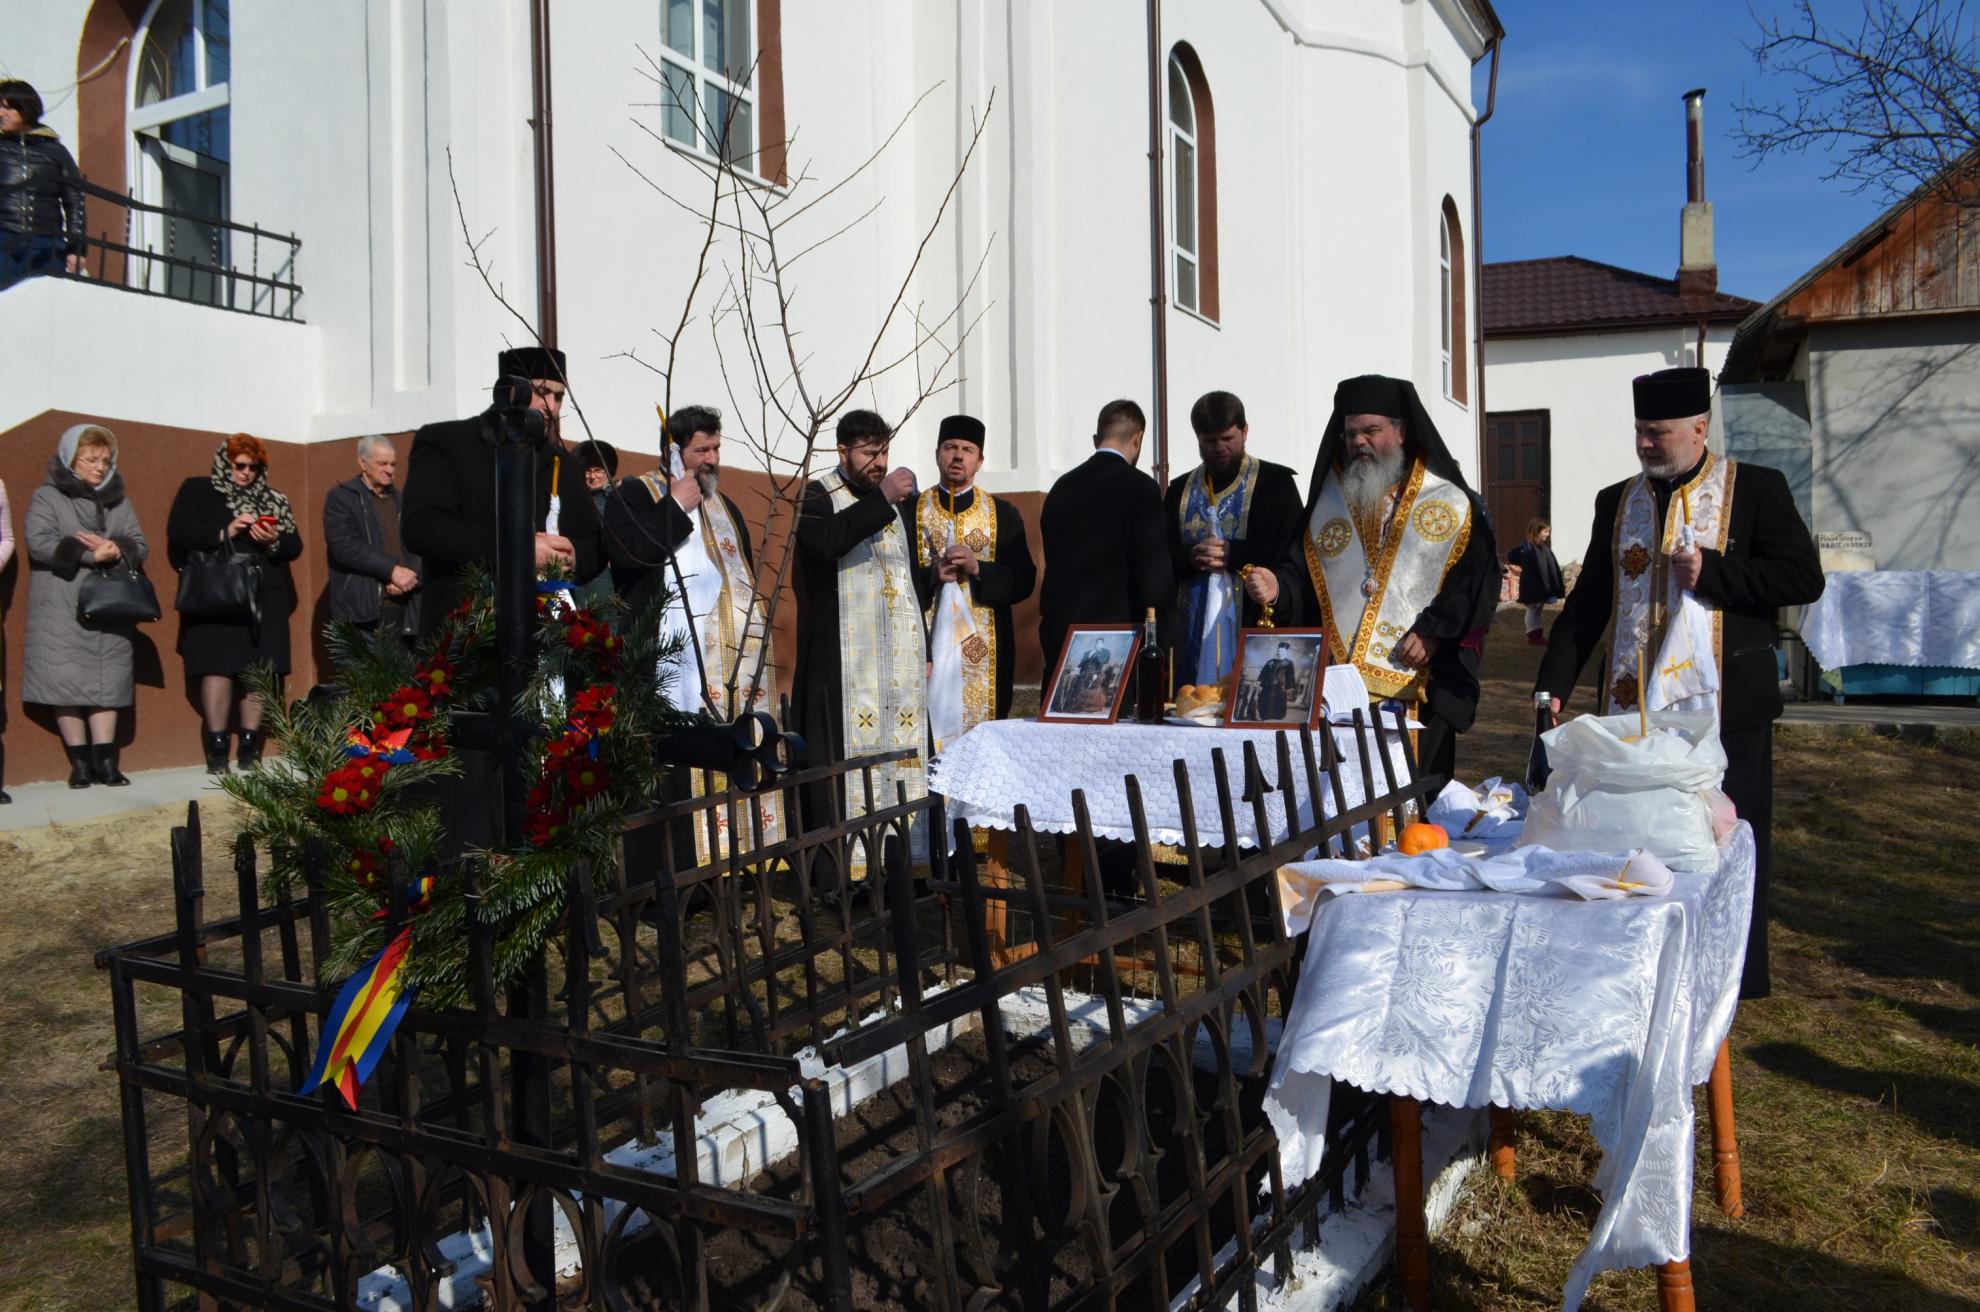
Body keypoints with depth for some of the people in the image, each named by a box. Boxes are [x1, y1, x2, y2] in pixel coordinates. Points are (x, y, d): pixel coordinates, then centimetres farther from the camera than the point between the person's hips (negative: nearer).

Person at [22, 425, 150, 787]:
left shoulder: (118, 501, 16)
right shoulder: (47, 496, 4)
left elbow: (140, 546, 9)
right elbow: (38, 543, -9)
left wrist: (117, 550, -13)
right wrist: (91, 555, -17)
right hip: (61, 610, -3)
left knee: (108, 680, -1)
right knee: (66, 680, -5)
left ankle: (104, 759, 1)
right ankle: (80, 761, 1)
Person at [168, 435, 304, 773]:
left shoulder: (273, 500, 17)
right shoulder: (196, 491, 9)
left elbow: (295, 545, 12)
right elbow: (176, 532, -4)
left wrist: (274, 541, -9)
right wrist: (223, 533, -15)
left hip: (263, 598, 3)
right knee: (218, 667, -9)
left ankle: (250, 747, 6)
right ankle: (217, 748, -3)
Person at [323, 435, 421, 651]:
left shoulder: (401, 499, 19)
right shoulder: (341, 497, 2)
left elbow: (416, 547, 15)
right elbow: (344, 547, -11)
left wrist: (408, 577, -6)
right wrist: (391, 570, -15)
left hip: (404, 608, 5)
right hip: (362, 609, -5)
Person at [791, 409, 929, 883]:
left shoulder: (896, 502, 18)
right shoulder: (817, 497, -1)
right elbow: (826, 541, -24)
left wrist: (923, 649, 17)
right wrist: (882, 498, -25)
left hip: (900, 658, 6)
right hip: (843, 661, -6)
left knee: (901, 751, 4)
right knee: (845, 759, -9)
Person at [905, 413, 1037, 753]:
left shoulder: (1004, 515, 8)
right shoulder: (910, 512, 8)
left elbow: (1024, 581, 1)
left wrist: (977, 568, -14)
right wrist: (932, 575, -15)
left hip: (985, 651, 0)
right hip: (928, 647, 0)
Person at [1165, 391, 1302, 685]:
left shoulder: (1276, 481, 4)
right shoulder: (1180, 490, 15)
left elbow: (1293, 552, -5)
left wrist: (1231, 554, -13)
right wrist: (1191, 558, -9)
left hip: (1256, 621, -3)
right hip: (1194, 625, 3)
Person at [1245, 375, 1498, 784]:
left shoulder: (1450, 503, 4)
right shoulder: (1328, 502, 14)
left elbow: (1479, 578, -3)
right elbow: (1301, 573, 9)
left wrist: (1435, 630, -13)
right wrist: (1278, 589, -12)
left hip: (1418, 685, -3)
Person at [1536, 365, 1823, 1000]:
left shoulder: (1756, 489, 1)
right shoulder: (1616, 502, 11)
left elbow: (1803, 578, -6)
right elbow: (1587, 604, 12)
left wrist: (1711, 571, -17)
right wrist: (1552, 685, 4)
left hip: (1723, 705, -3)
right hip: (1633, 705, 4)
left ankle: (1734, 977, 19)